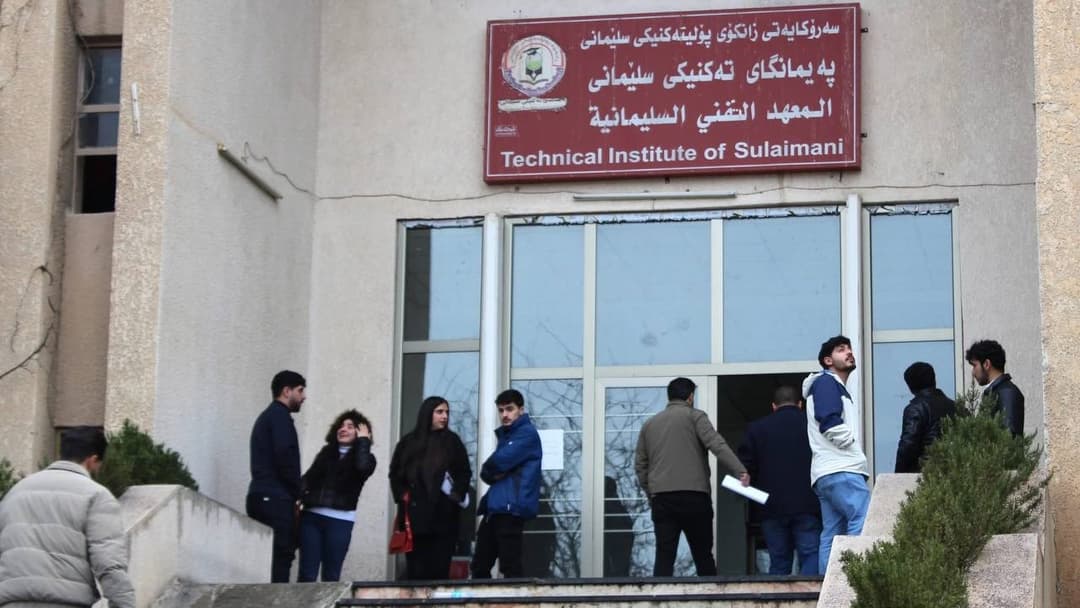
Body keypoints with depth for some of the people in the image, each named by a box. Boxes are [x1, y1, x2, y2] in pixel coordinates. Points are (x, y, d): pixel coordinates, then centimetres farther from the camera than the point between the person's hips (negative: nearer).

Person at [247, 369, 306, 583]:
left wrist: (295, 493, 13)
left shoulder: (266, 416, 26)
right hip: (275, 498, -10)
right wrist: (298, 493, -7)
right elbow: (285, 457, -16)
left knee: (274, 556, 6)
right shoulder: (280, 416, -5)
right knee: (282, 555, -13)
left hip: (262, 496, 10)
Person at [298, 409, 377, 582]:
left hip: (340, 520, -3)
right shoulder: (327, 451, 16)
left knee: (331, 576, 3)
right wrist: (298, 495, -6)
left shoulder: (365, 457, 5)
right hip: (311, 516, 3)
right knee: (307, 574, 0)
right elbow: (310, 476, 12)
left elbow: (362, 468, -19)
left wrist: (363, 441, -7)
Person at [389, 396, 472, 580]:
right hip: (415, 514, 0)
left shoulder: (452, 441, 9)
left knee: (440, 567, -3)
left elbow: (465, 473, 9)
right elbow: (395, 474, 12)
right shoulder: (409, 442, 10)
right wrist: (402, 495, -1)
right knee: (416, 568, -2)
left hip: (443, 515, 0)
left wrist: (457, 494, -4)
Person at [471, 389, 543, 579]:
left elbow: (499, 462, -16)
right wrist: (492, 473, -5)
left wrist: (488, 469, 4)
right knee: (479, 566, 10)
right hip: (494, 508, 9)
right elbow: (488, 473, 16)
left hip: (512, 509, -9)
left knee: (510, 568, -10)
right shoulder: (505, 435, 23)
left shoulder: (527, 433, -5)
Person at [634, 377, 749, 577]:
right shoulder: (694, 416, 4)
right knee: (703, 556, 5)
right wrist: (740, 471, -19)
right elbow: (717, 445, -11)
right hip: (694, 497, -3)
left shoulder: (649, 424, 18)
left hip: (661, 499, 3)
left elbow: (640, 465, 18)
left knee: (664, 556, -1)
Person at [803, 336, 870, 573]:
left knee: (832, 534, 3)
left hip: (828, 474, 10)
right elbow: (830, 423, -15)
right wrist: (853, 445, -5)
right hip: (840, 470, -10)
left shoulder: (838, 389, 30)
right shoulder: (825, 382, 0)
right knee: (866, 520, -21)